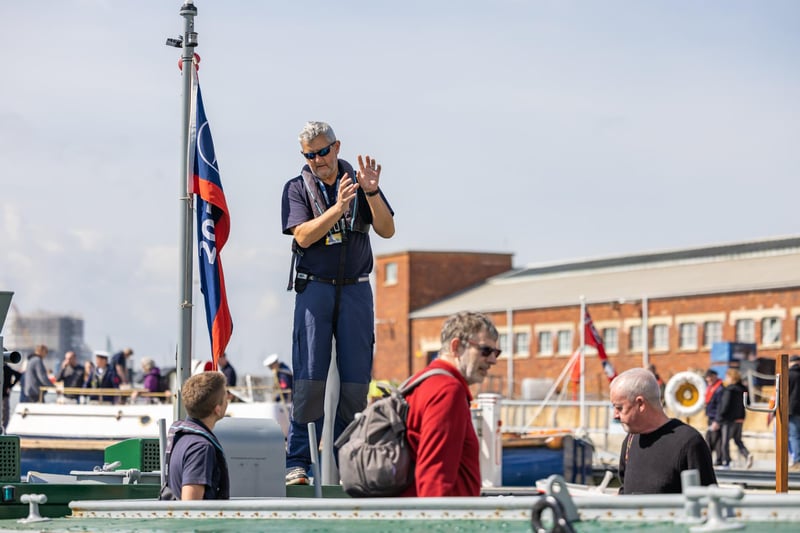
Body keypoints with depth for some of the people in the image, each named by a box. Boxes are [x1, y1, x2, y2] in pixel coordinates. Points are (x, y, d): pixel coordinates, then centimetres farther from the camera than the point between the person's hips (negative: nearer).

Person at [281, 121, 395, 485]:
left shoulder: (359, 182, 8)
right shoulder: (297, 188, 4)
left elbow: (387, 230, -1)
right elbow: (303, 236, -11)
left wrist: (371, 192, -16)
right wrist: (339, 206, -21)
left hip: (355, 289, 2)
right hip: (315, 288, -2)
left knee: (357, 379, -1)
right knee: (309, 378, -9)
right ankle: (297, 462, -6)